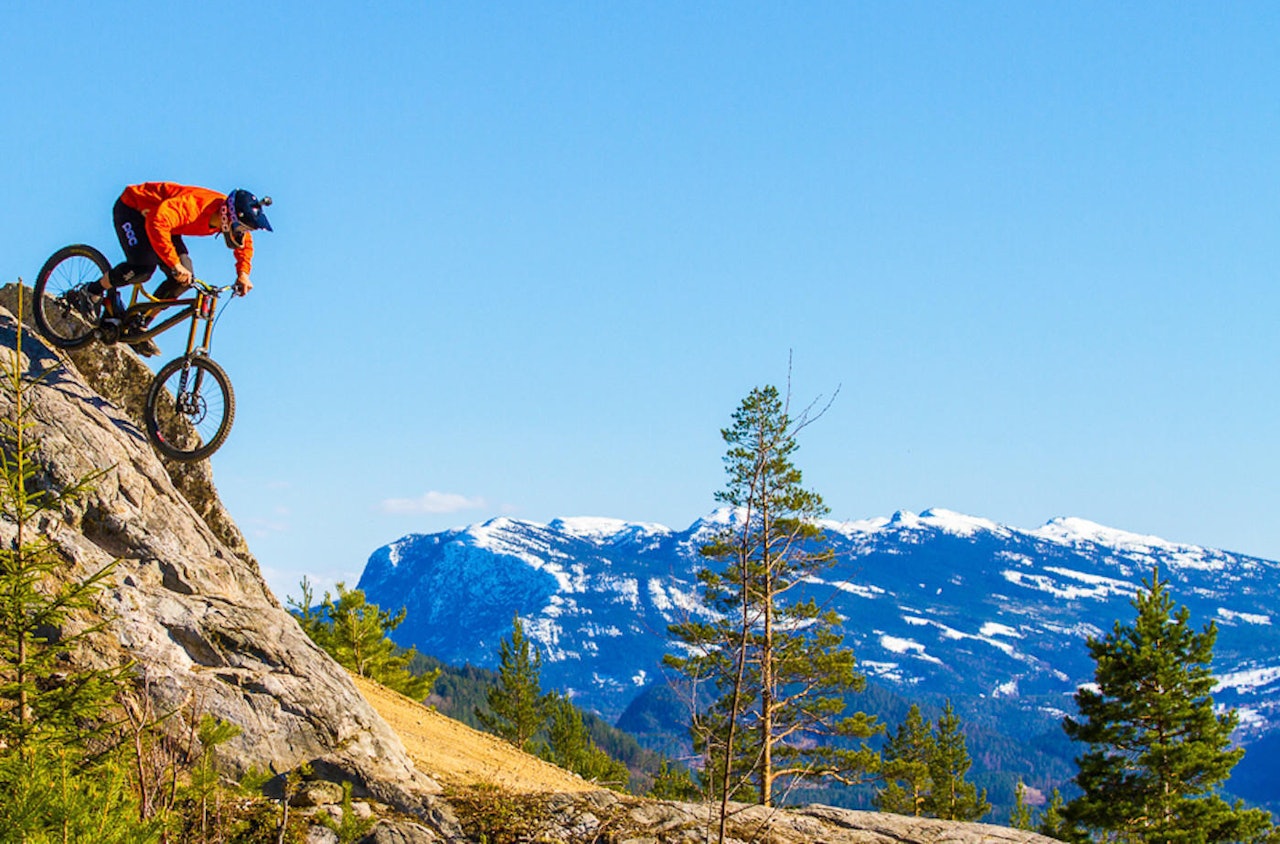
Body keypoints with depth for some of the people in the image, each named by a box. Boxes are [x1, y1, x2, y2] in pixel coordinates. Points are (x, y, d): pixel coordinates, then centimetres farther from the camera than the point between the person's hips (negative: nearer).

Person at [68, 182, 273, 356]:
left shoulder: (233, 217, -14)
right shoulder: (195, 205, -39)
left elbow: (244, 242, 7)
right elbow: (157, 222, -50)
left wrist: (243, 273, -9)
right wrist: (174, 264, -48)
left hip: (159, 216, 8)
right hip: (132, 207, -8)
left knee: (183, 279, -7)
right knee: (143, 267, -30)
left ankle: (139, 326, 3)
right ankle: (91, 292, -8)